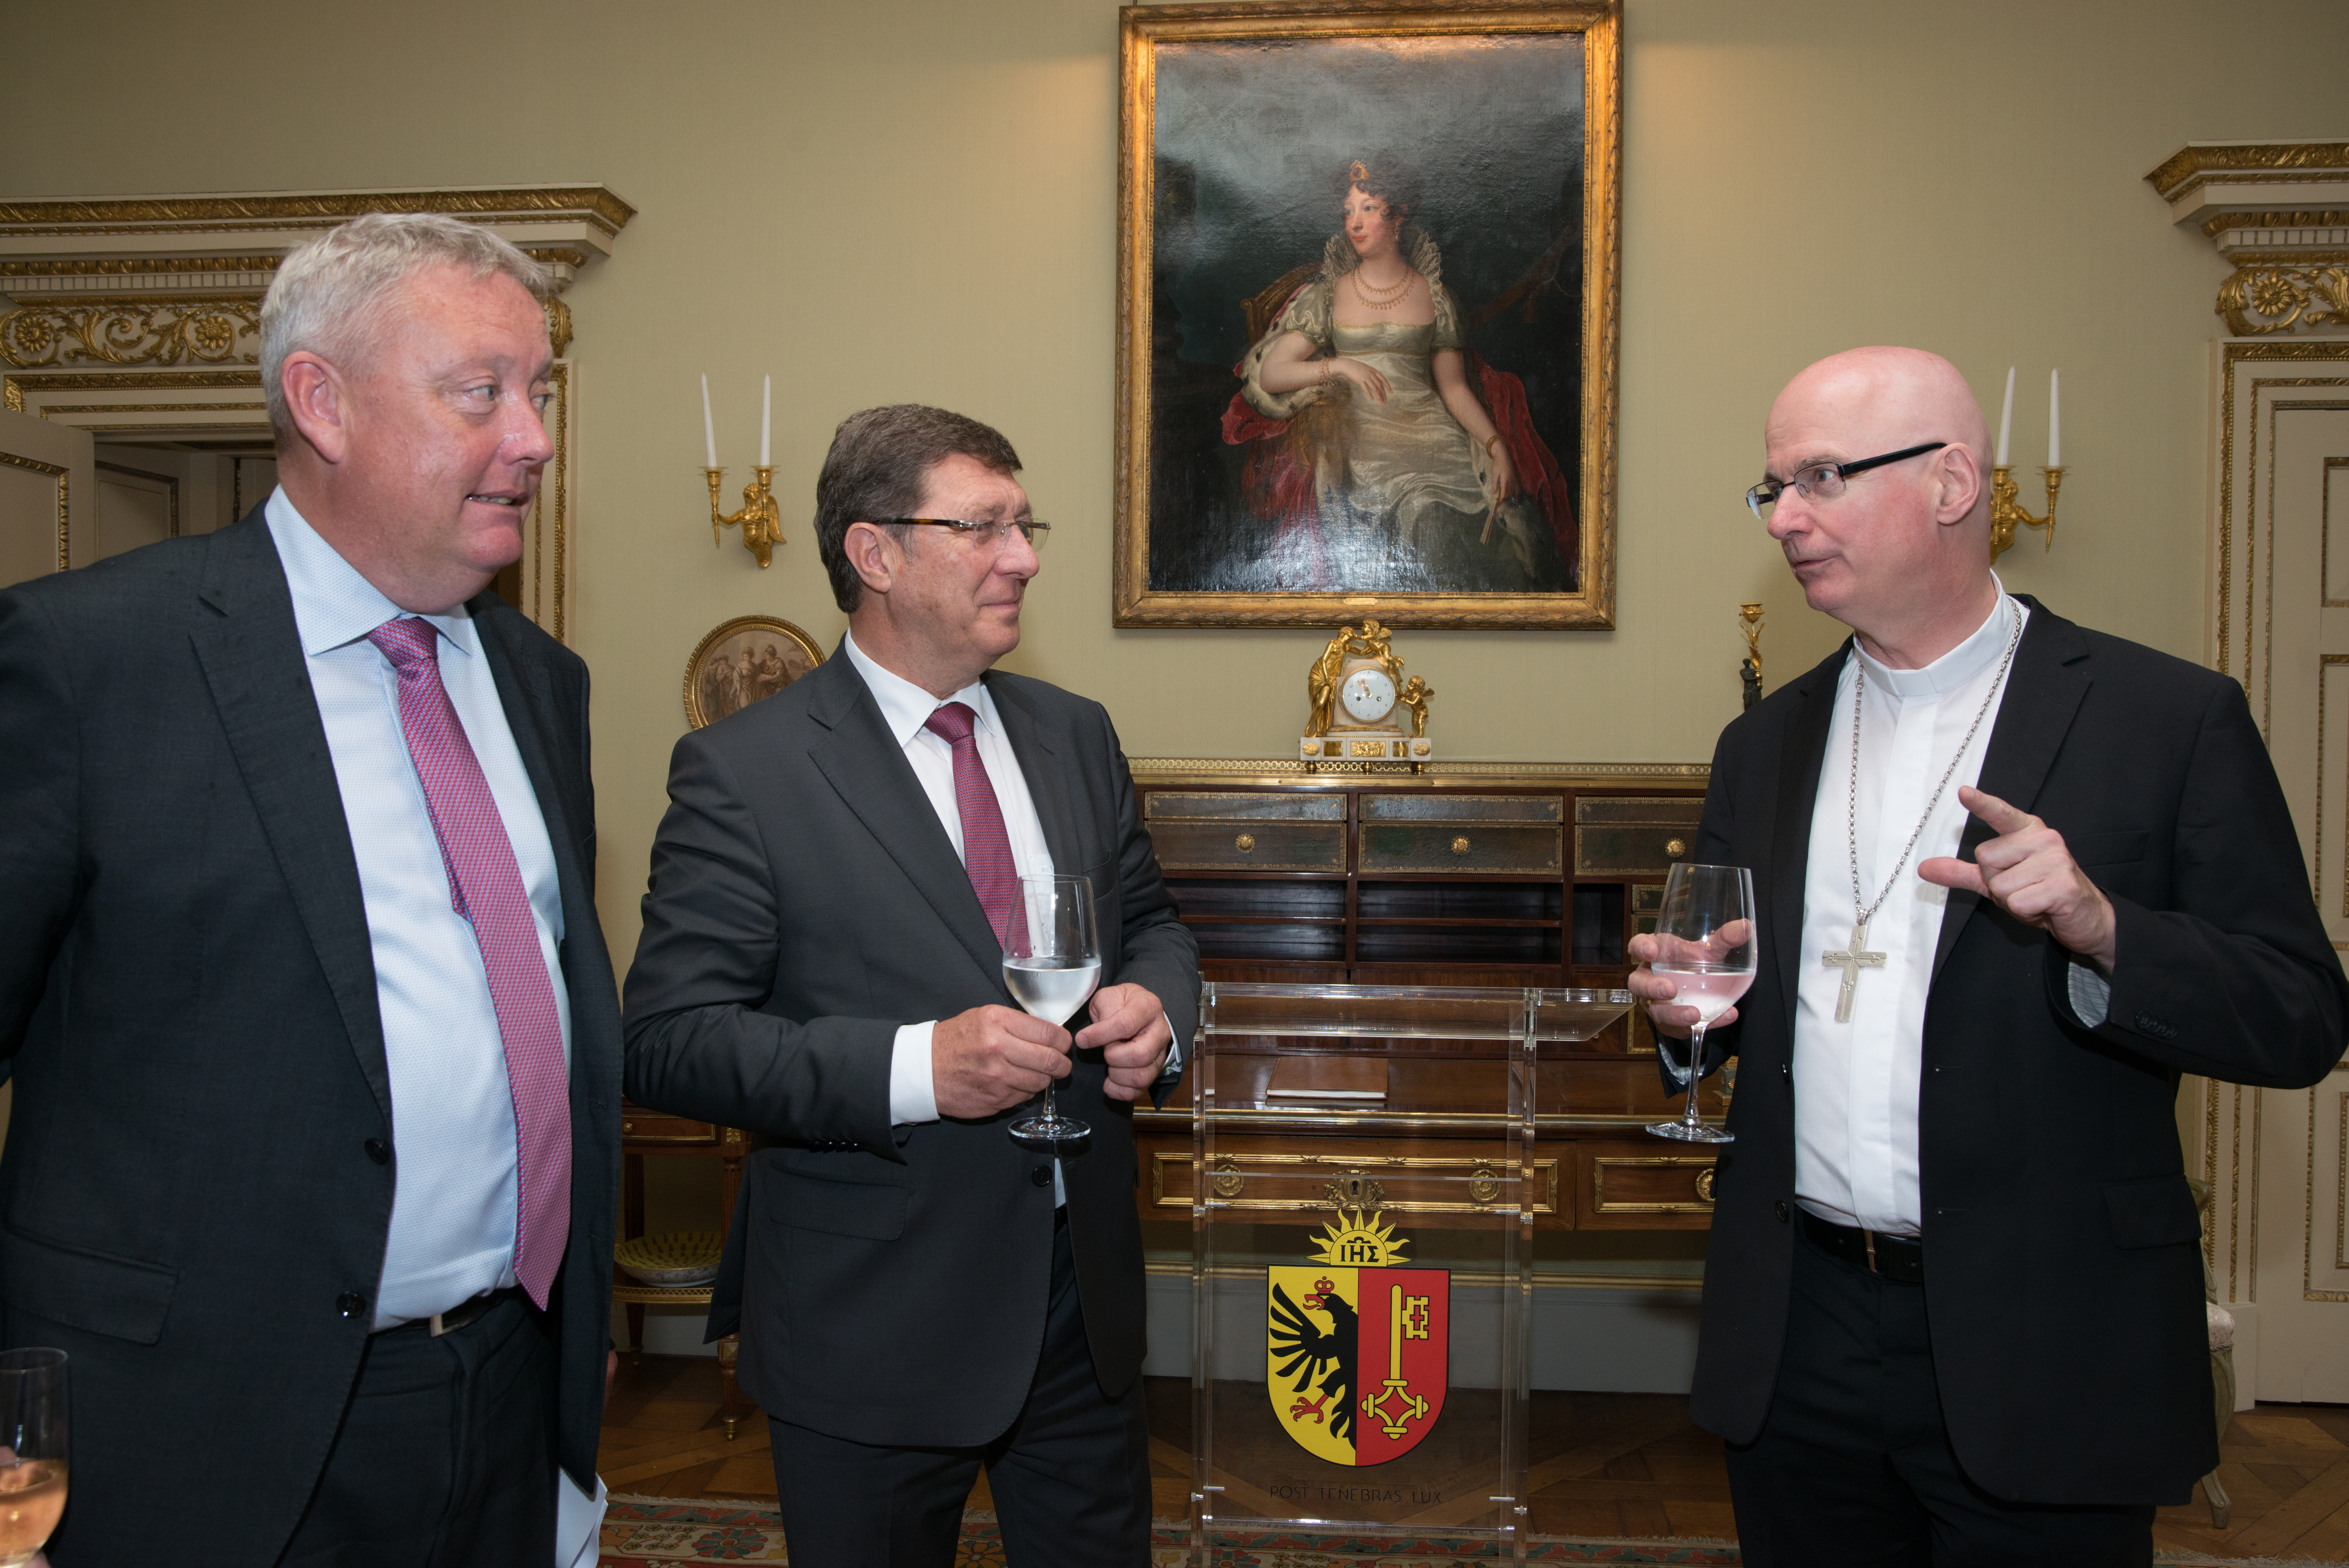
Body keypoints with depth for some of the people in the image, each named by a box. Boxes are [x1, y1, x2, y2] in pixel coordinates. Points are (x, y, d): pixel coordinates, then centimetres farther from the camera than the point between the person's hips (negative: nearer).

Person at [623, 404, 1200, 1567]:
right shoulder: (742, 771, -12)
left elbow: (1149, 922, 16)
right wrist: (914, 1067, -28)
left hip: (1083, 1293, 5)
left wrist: (1155, 1005, -7)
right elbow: (668, 1038, -16)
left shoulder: (1076, 734, 7)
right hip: (874, 1327, -5)